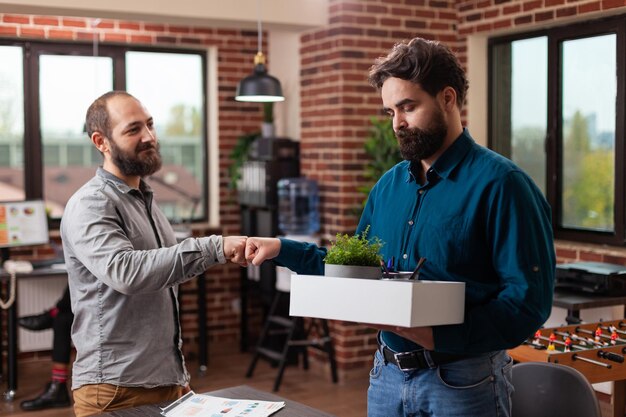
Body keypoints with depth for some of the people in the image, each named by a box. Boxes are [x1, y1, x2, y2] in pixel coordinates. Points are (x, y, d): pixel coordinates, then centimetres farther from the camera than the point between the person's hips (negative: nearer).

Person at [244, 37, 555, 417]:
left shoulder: (499, 183, -14)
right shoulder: (389, 185, 9)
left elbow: (528, 301, -19)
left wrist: (438, 335, -29)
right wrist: (282, 250, 6)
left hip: (462, 381, -6)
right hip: (387, 374, 7)